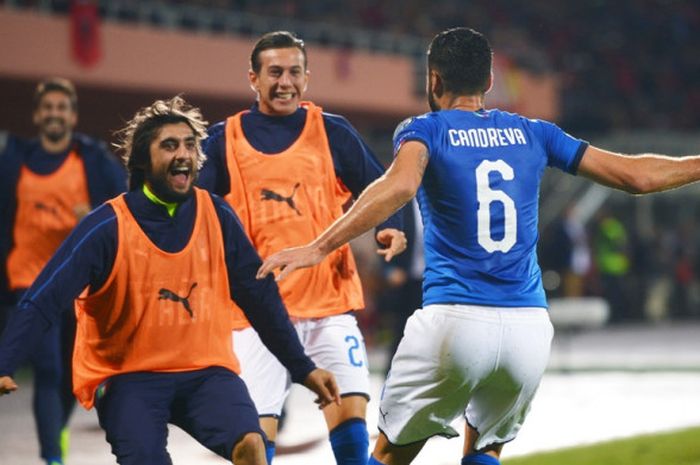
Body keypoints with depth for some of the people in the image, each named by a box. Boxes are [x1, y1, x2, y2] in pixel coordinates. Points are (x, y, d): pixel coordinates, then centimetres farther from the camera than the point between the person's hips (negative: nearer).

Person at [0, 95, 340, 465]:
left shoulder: (217, 216, 0)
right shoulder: (109, 225, -10)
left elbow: (260, 296, 8)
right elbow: (43, 301, -14)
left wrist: (303, 369, 8)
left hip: (206, 370, 2)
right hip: (129, 378, -2)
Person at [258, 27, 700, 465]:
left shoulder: (425, 130, 3)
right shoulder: (533, 133, 13)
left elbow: (400, 186, -20)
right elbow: (634, 175, 16)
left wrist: (319, 247, -25)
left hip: (455, 321, -4)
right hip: (530, 327, 4)